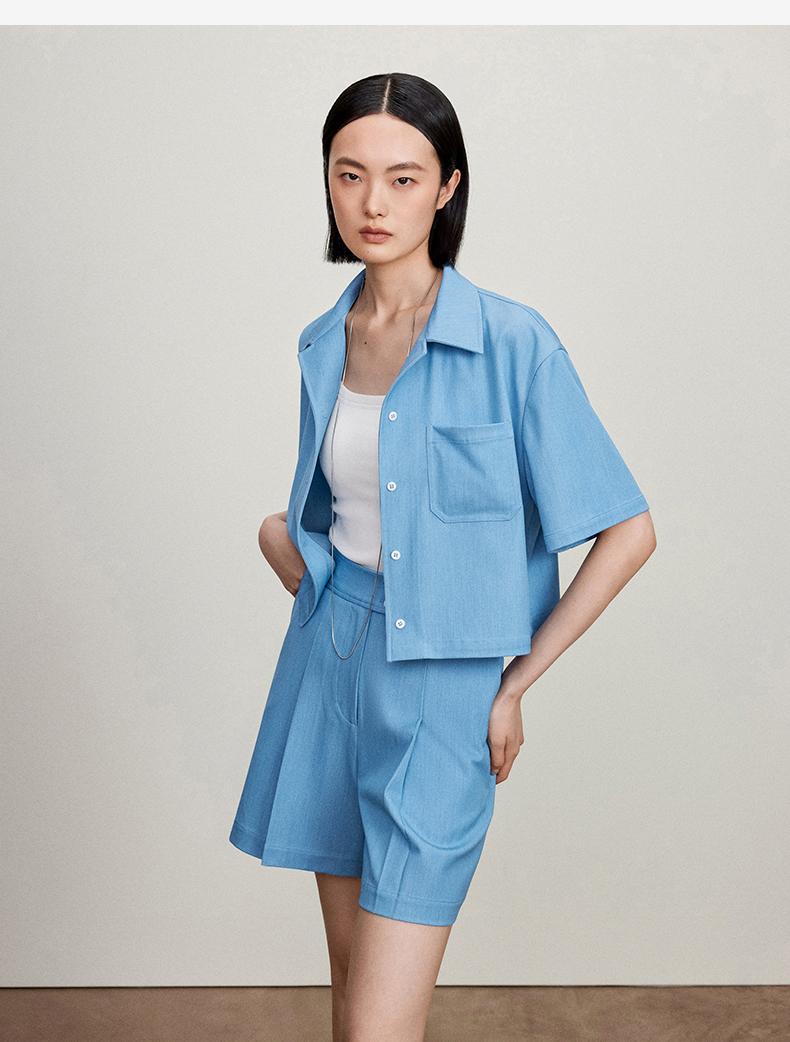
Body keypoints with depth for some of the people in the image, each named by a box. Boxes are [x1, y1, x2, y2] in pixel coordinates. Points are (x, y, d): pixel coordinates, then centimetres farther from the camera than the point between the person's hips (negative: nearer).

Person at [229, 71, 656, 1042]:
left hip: (439, 683, -6)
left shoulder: (513, 343, -13)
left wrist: (518, 682, -9)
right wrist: (280, 533, 5)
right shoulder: (324, 342, 6)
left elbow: (629, 532, -11)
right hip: (330, 656, 6)